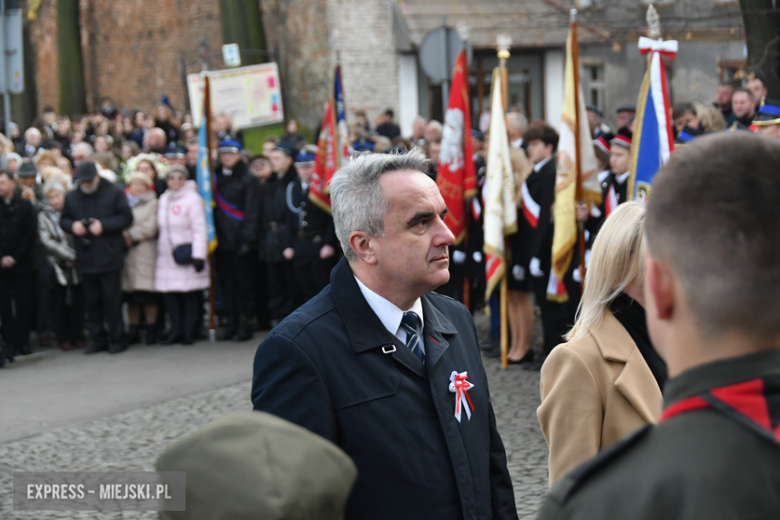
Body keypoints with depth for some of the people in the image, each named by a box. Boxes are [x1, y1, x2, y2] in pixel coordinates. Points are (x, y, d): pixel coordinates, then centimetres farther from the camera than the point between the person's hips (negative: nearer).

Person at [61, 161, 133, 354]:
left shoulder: (114, 193, -2)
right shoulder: (72, 197, 11)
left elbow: (126, 217, -5)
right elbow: (63, 220, 17)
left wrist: (104, 225, -16)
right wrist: (72, 226, -6)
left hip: (109, 257, -4)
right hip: (85, 258, 4)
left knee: (112, 300, -3)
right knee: (92, 302, 6)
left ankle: (116, 339, 5)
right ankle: (98, 340, 15)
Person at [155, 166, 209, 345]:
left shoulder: (192, 198, -7)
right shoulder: (164, 199, 14)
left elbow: (199, 229, -11)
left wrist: (198, 255, -17)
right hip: (167, 255, 6)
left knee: (190, 295, -2)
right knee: (169, 294, 3)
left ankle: (190, 332, 6)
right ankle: (176, 331, 13)